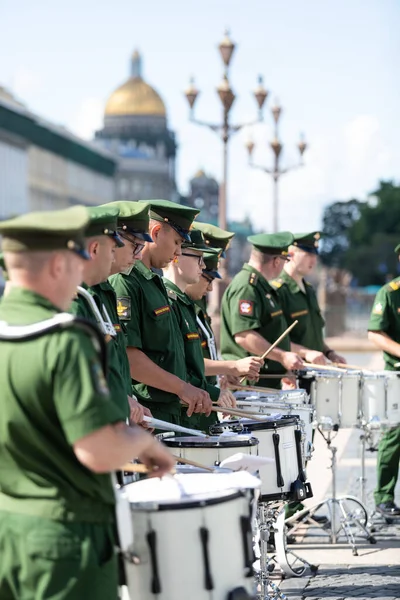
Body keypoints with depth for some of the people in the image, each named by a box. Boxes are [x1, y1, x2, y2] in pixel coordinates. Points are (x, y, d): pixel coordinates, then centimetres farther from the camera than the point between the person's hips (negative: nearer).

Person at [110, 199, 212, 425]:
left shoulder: (154, 281, 17)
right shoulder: (124, 282, -15)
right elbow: (125, 355, -22)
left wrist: (185, 390, 15)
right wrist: (181, 387, -19)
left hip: (167, 411, 10)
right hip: (141, 416, -10)